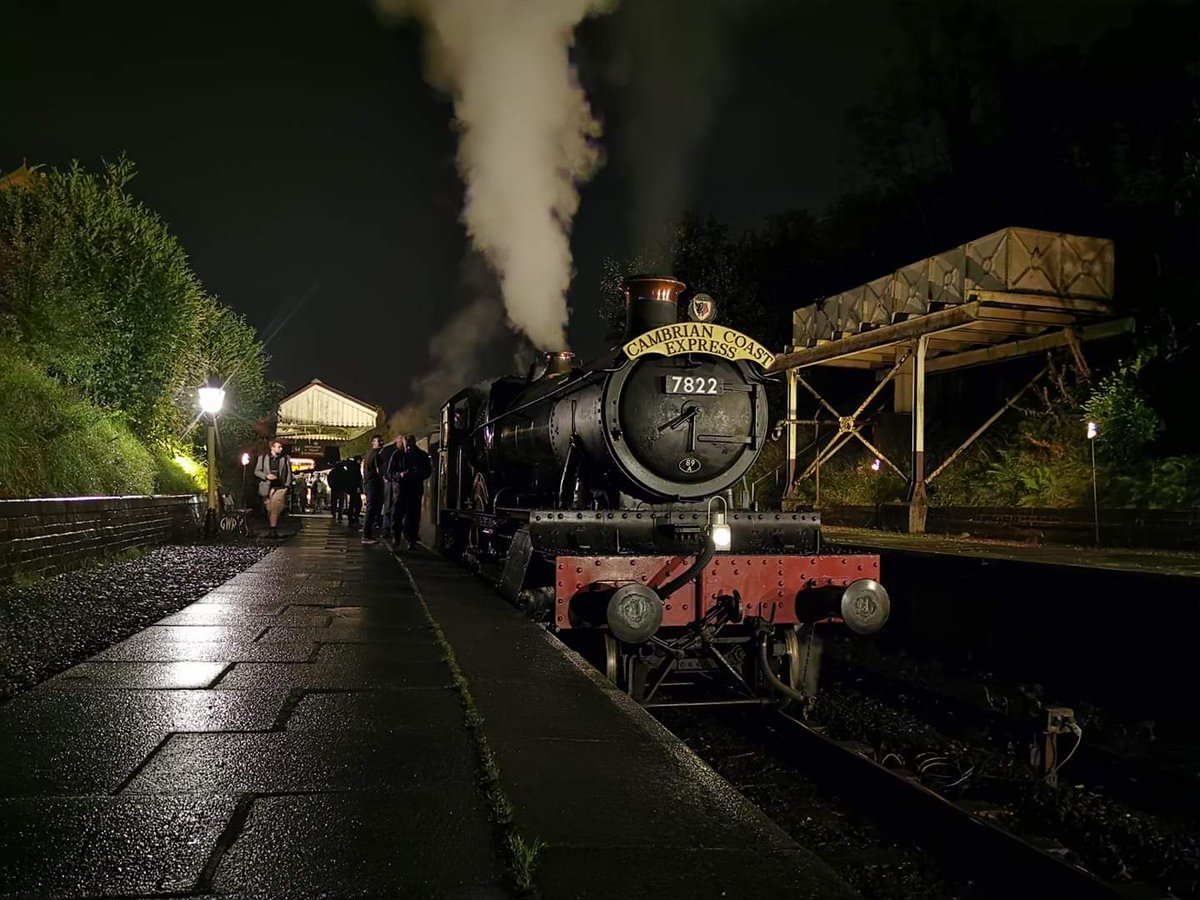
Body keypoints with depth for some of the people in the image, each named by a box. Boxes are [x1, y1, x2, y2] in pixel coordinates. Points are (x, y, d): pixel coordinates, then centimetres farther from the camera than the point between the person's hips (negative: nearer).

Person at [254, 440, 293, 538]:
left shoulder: (285, 458, 9)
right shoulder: (262, 457, 9)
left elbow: (289, 473, 9)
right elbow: (257, 471, 10)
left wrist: (287, 486, -1)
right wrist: (266, 476, -8)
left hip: (280, 487, -1)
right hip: (267, 487, 1)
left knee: (275, 508, -14)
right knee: (269, 509, 5)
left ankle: (273, 529, -14)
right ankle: (272, 530, 15)